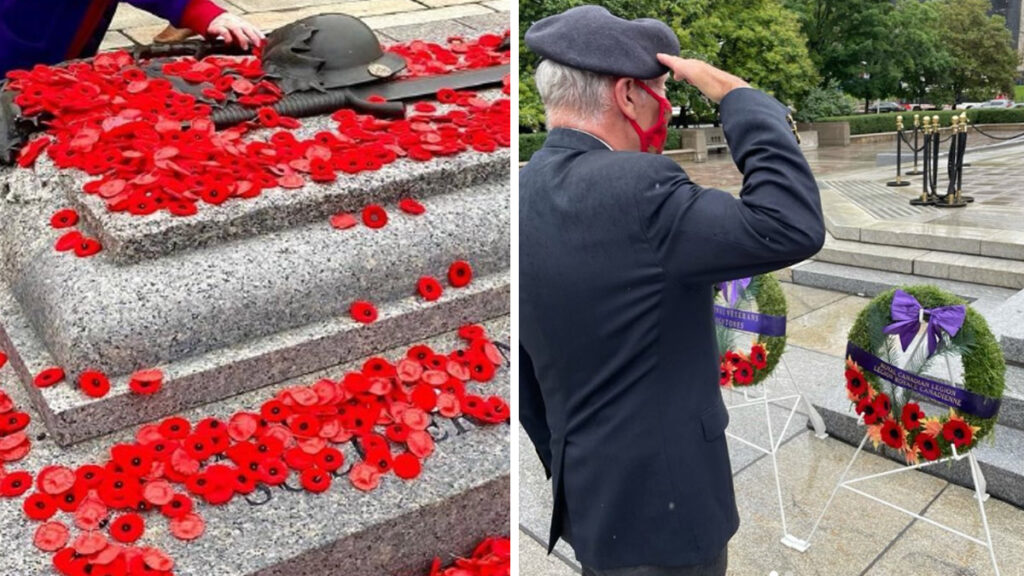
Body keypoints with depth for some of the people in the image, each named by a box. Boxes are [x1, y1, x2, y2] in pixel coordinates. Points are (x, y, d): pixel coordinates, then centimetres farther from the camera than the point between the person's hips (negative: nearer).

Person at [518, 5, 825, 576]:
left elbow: (526, 383, 7)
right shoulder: (632, 190, -26)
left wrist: (568, 475, 18)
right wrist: (733, 93, -19)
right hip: (658, 509, -7)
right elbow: (793, 226, -29)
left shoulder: (526, 196, 1)